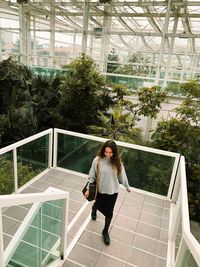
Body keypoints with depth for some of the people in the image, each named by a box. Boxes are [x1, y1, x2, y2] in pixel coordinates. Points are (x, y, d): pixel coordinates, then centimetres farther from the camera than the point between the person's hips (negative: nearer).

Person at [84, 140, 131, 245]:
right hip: (100, 190, 0)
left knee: (109, 212, 12)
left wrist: (127, 187, 12)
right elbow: (92, 175, -9)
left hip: (112, 191, 1)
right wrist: (88, 189, -6)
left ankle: (105, 231, 37)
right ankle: (94, 209, 63)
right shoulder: (97, 160, -19)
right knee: (99, 206, 25)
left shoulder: (117, 162, -15)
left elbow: (122, 175, 0)